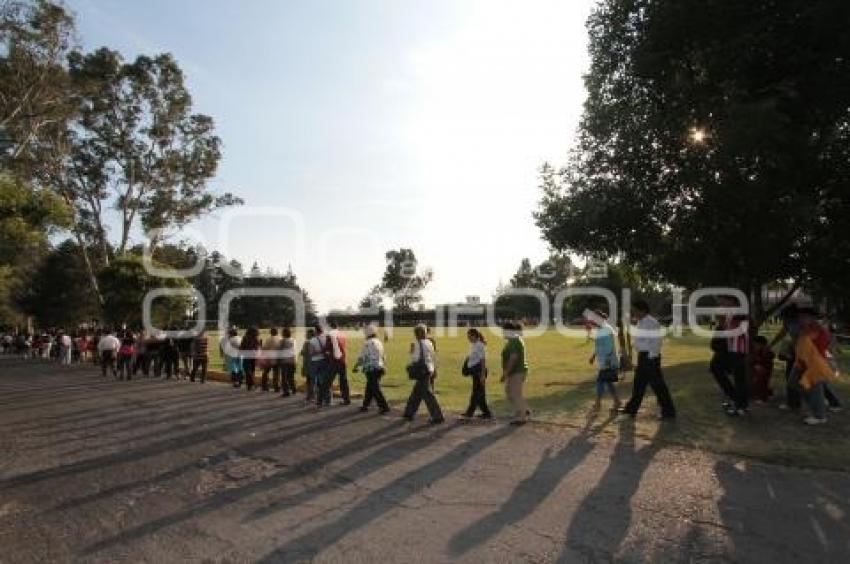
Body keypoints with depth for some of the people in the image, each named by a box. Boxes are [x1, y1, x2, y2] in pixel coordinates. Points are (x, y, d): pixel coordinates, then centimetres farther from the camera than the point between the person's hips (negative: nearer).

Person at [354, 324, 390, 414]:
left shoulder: (368, 343, -14)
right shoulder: (379, 342, 11)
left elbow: (362, 357, -12)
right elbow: (383, 357, 18)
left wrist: (356, 366, 2)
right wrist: (383, 367, 28)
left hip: (371, 369, -8)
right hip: (379, 368, 8)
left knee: (375, 389, -4)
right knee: (370, 387, 17)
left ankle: (384, 407, -5)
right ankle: (365, 405, 27)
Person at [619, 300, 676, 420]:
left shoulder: (651, 322, -17)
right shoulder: (641, 322, 12)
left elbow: (656, 342, -21)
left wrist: (651, 358, -19)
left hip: (650, 357, -10)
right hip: (643, 356, 10)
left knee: (658, 385, 0)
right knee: (638, 384, 15)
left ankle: (669, 412, 13)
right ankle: (631, 410, 24)